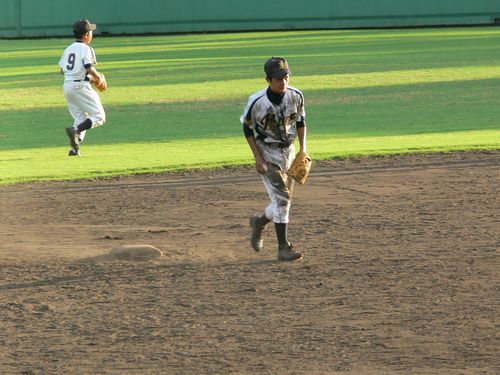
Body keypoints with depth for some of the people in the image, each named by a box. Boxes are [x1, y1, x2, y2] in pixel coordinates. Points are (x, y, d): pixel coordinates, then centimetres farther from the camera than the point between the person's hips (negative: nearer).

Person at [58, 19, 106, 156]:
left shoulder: (69, 49, 13)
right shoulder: (86, 49, -9)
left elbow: (62, 70, 13)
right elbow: (89, 69, -21)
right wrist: (98, 77, 0)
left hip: (67, 85, 8)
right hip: (81, 86, -8)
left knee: (80, 118, 15)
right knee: (99, 117, -1)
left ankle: (74, 149, 1)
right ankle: (75, 130, -21)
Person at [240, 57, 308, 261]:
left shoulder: (296, 96, -8)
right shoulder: (257, 101, -21)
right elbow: (247, 128, -8)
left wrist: (303, 148, 1)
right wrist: (257, 157, -12)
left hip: (289, 151, 5)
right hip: (267, 153, -5)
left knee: (284, 200, 12)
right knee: (281, 198, -14)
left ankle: (260, 222, 40)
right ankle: (283, 248, -10)